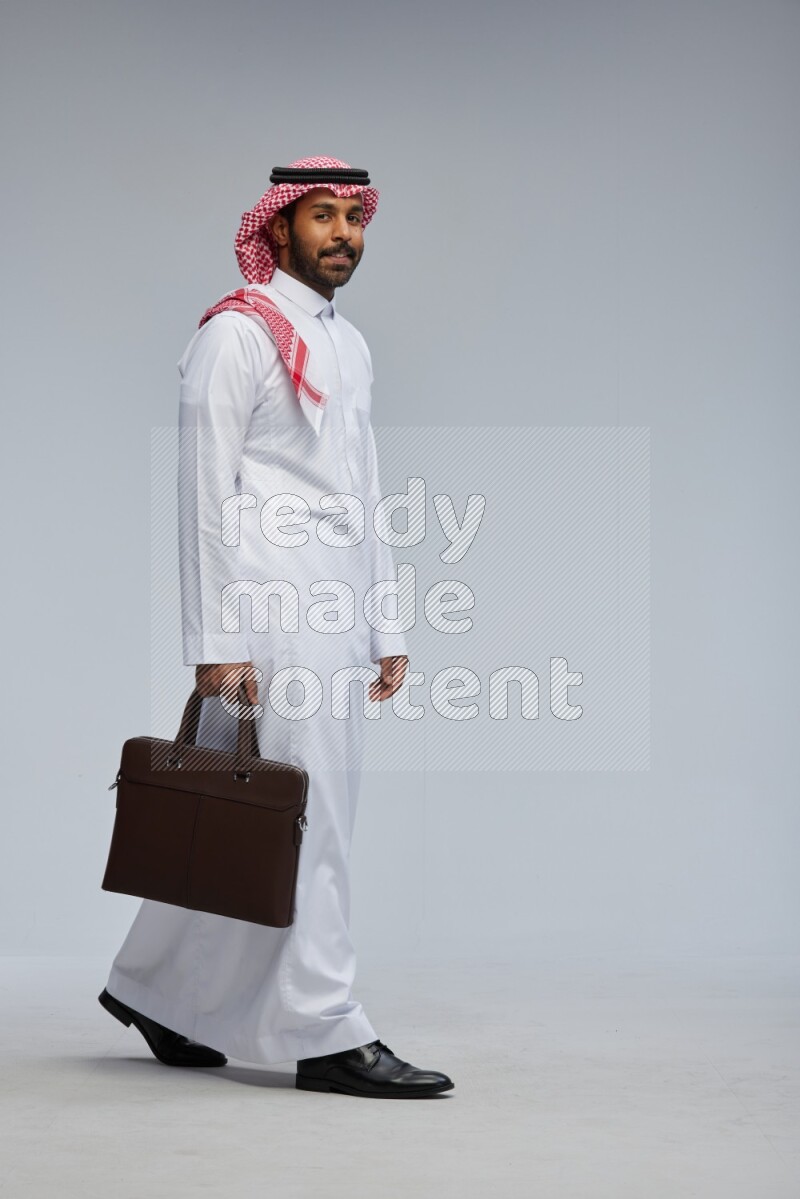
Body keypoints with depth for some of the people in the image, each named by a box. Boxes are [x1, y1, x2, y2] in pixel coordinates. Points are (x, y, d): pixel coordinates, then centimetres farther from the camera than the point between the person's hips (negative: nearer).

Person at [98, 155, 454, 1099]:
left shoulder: (351, 346, 21)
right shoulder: (236, 333, -5)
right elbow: (204, 496, -10)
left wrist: (387, 628, 18)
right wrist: (213, 642, -15)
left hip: (335, 615, 8)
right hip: (268, 613, -8)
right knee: (305, 815, -6)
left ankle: (154, 986, 25)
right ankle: (327, 1036, -1)